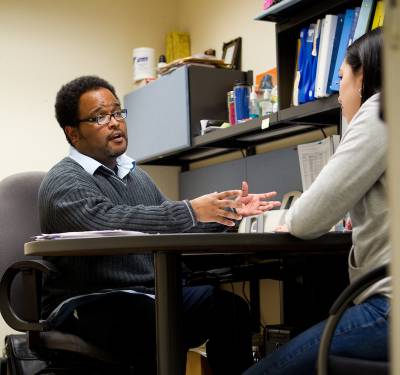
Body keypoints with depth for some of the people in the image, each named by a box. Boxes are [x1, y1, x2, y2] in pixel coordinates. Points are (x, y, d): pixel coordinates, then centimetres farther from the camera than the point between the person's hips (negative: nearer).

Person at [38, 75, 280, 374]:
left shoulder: (136, 175, 18)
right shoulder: (64, 182, -9)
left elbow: (173, 226, 18)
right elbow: (109, 222, -28)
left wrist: (227, 212, 2)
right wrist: (191, 211, -32)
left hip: (147, 297, 7)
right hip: (86, 305, -7)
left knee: (229, 306, -16)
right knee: (163, 325, -36)